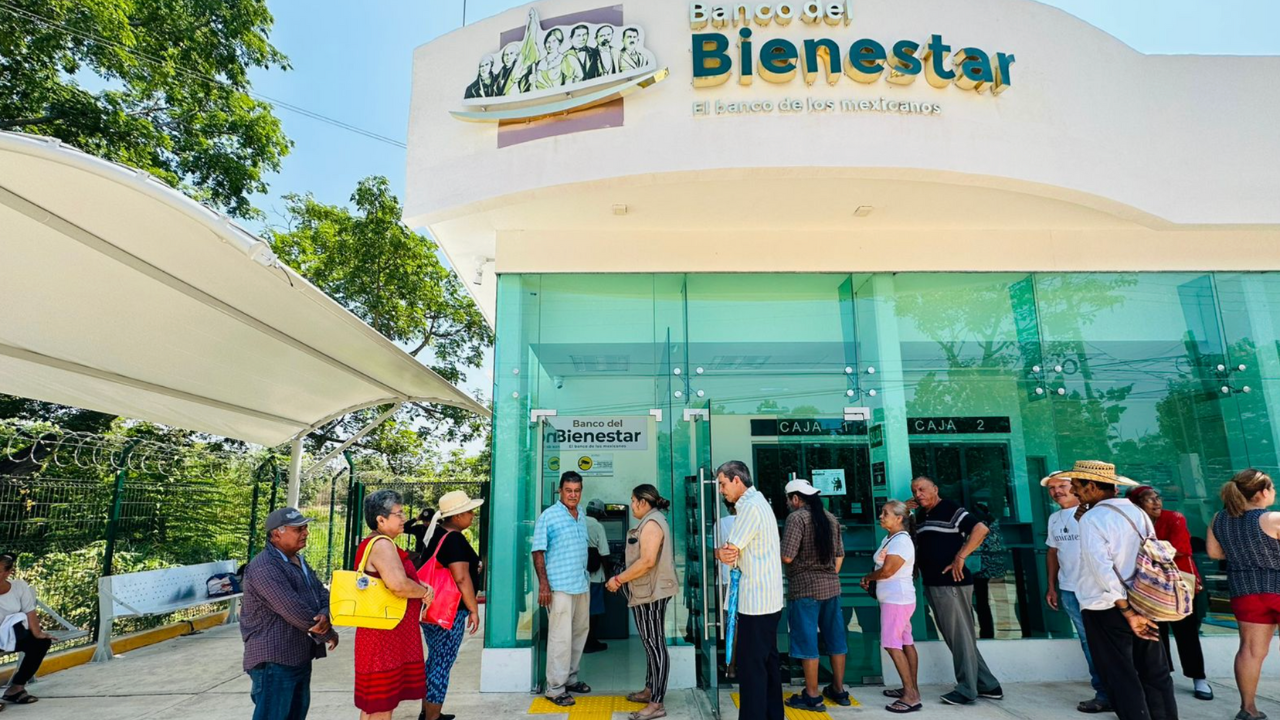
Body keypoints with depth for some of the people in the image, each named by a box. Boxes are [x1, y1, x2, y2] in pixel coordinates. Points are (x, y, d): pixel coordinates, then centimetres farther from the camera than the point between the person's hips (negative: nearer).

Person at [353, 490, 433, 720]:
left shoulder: (372, 543, 14)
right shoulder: (382, 544, -19)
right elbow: (399, 585, -32)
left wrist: (421, 588, 4)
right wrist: (425, 591, -13)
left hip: (381, 634, 10)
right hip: (385, 636, -10)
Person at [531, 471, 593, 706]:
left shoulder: (582, 515, 11)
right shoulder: (548, 516, -9)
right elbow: (538, 552, -11)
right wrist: (543, 584, -17)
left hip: (582, 584, 7)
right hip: (560, 587, -7)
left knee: (580, 633, 15)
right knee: (561, 637, -5)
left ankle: (570, 678, 29)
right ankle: (555, 688, 6)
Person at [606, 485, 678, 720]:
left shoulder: (652, 522, -17)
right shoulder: (650, 521, 15)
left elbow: (647, 561, -25)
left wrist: (619, 579, -18)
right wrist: (622, 579, 14)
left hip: (651, 592, -11)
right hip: (648, 591, 11)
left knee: (655, 644, -5)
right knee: (651, 643, 18)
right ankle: (650, 690, 29)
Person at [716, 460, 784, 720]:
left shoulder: (750, 507, -18)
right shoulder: (758, 502, 15)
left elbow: (728, 553, -18)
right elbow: (736, 550, 10)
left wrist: (719, 552, 3)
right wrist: (727, 552, -10)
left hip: (755, 601, -10)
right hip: (768, 598, 10)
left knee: (751, 665, -3)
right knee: (768, 661, 16)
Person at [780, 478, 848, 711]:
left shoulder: (797, 517, -13)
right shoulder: (830, 517, 10)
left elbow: (787, 557, -18)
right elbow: (840, 554, 15)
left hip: (805, 587, -7)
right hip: (831, 585, 7)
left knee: (807, 640, 1)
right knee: (835, 637, 14)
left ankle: (813, 696, 7)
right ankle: (838, 689, 25)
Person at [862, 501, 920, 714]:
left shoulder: (901, 541, -18)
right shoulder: (888, 540, 12)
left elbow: (887, 570, -22)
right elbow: (881, 567, 16)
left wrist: (868, 577, -5)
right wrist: (870, 579, -2)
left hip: (897, 599, -10)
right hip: (893, 598, 10)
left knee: (892, 644, -11)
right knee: (905, 643, 13)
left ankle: (911, 696, -8)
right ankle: (912, 689, 20)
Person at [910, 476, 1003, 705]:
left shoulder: (950, 509, -9)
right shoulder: (919, 517, 15)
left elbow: (981, 529, -20)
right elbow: (913, 544, 26)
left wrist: (960, 557, -22)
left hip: (951, 584, -9)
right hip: (932, 585, 9)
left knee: (960, 637, 0)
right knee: (955, 638, 14)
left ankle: (967, 690, 11)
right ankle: (987, 685, 25)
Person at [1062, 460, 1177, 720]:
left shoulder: (1091, 519, -16)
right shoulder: (1138, 512, 7)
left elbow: (1103, 570, -22)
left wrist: (1128, 614, -15)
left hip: (1106, 610, -7)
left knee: (1121, 677, 3)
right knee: (1155, 673, 17)